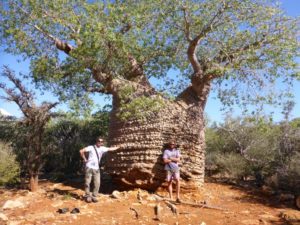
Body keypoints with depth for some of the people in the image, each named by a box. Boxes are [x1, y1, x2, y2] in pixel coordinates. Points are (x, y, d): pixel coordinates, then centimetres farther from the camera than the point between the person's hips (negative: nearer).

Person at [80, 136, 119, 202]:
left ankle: (94, 196, 11)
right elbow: (81, 151, -12)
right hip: (89, 167, -4)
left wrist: (119, 147, 18)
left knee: (97, 183, -1)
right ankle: (87, 196, 13)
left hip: (96, 169, 4)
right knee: (87, 182, 0)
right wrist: (85, 159, -8)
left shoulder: (102, 148, 7)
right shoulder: (91, 147, -7)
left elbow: (110, 149, 16)